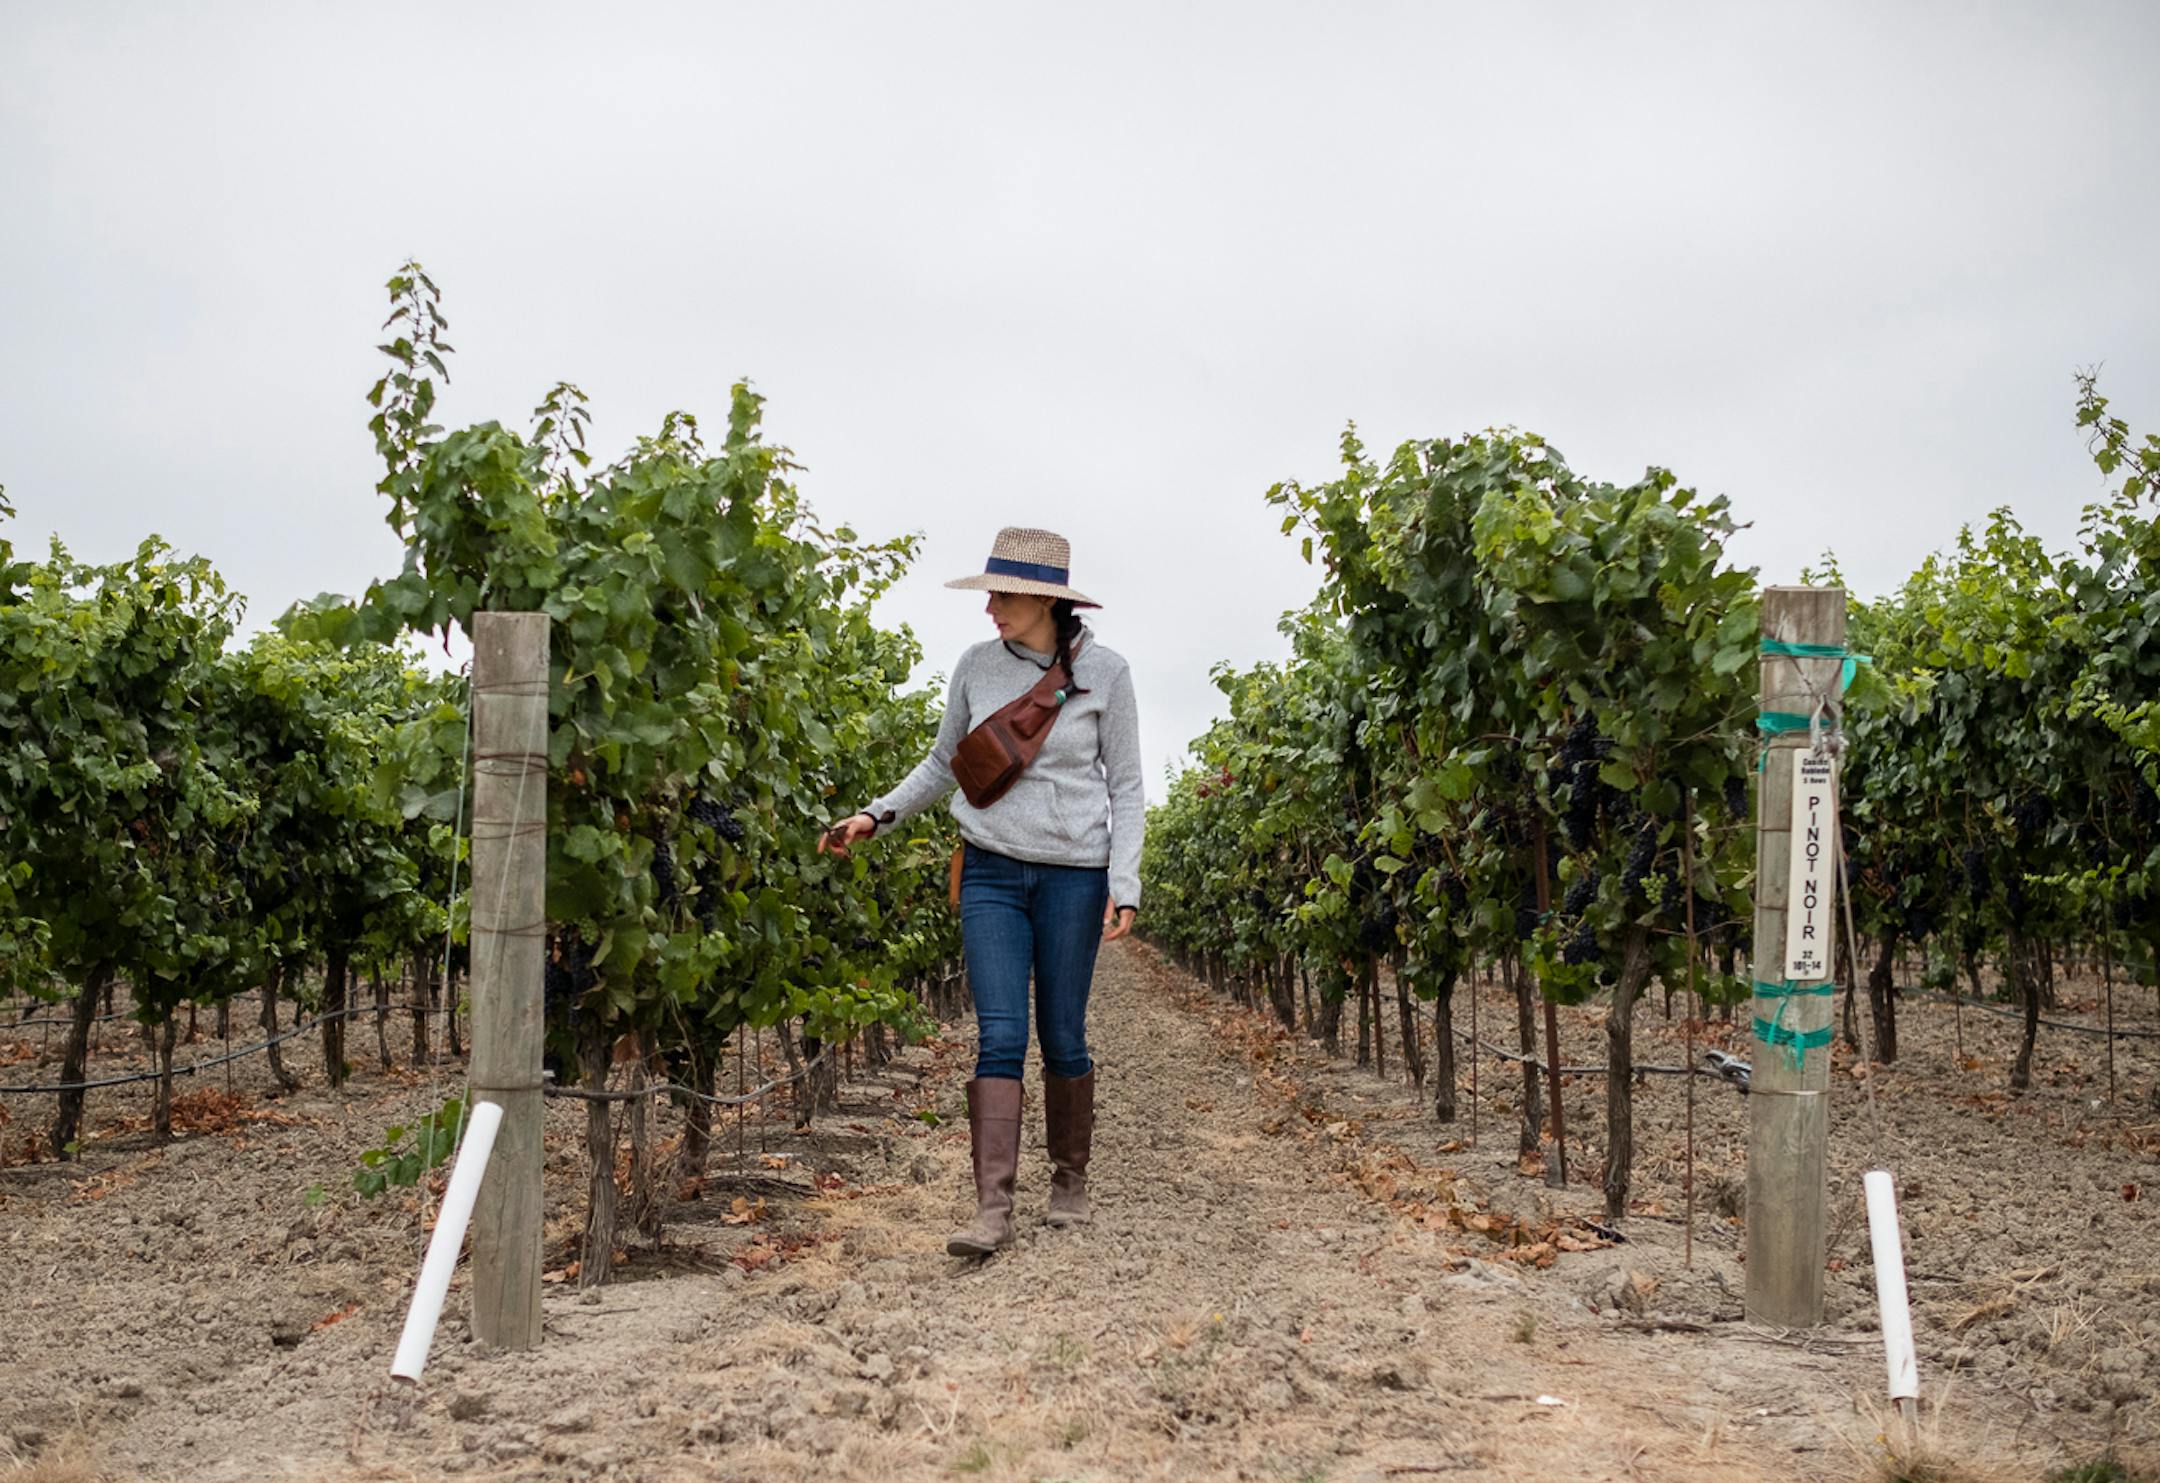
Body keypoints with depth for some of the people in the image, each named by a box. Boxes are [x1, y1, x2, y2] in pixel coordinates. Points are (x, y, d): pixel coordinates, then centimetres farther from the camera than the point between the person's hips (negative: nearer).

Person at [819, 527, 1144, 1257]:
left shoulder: (1104, 673, -5)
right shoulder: (977, 666, 2)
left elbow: (1126, 788, 0)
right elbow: (944, 763, 15)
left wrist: (1124, 888, -8)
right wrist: (877, 815, 3)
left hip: (1073, 874, -1)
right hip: (991, 871, 2)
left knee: (1063, 1039, 5)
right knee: (1000, 1037, -8)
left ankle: (1070, 1181, 26)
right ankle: (993, 1209, -9)